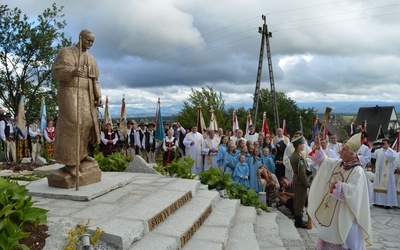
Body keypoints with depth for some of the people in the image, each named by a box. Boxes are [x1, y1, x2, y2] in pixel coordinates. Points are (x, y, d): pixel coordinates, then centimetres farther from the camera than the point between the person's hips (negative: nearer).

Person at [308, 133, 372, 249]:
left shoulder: (358, 171, -21)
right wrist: (318, 147, -1)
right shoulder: (338, 163, 2)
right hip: (330, 209, 8)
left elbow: (353, 190, -32)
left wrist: (337, 185, -27)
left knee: (344, 240, 7)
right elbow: (323, 160, 10)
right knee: (329, 235, 21)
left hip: (344, 213, -7)